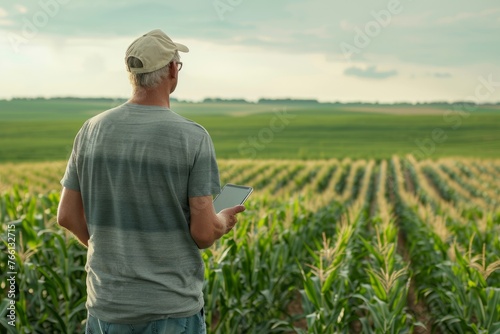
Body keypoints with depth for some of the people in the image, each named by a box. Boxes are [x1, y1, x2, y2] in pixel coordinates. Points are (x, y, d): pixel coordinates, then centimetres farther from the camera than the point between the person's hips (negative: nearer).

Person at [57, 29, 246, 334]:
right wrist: (224, 222, 8)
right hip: (172, 309, -4)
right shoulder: (193, 137, -14)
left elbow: (68, 215, 3)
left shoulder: (93, 130, -2)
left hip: (106, 306, 4)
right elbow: (203, 232, -15)